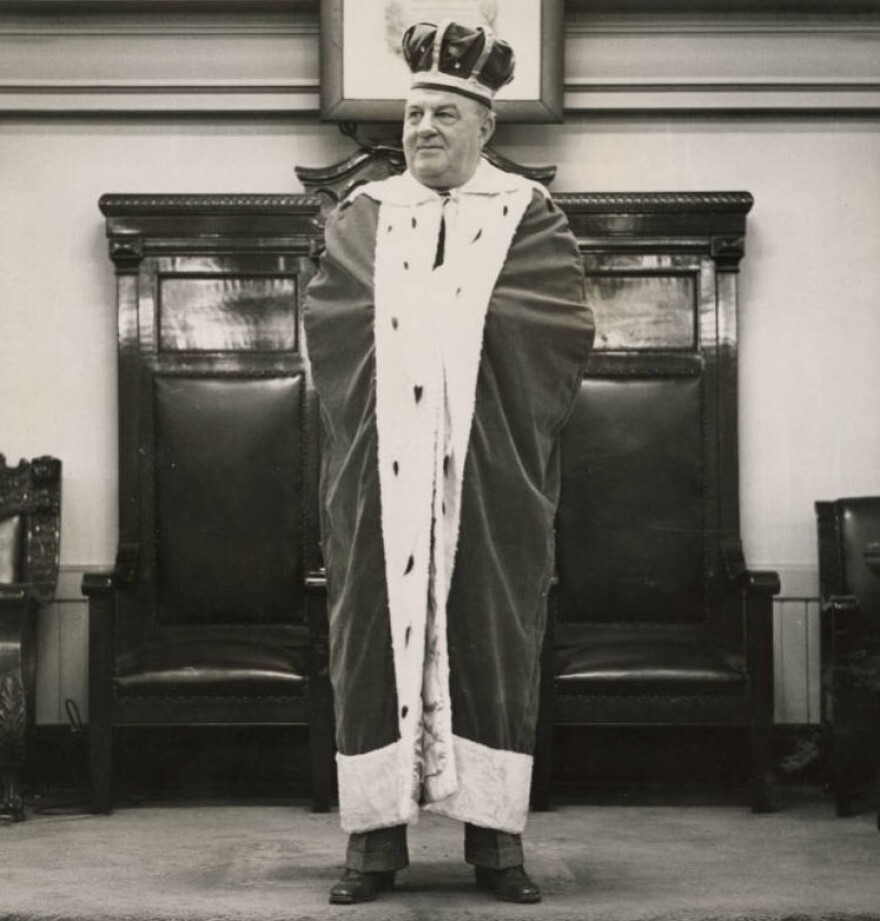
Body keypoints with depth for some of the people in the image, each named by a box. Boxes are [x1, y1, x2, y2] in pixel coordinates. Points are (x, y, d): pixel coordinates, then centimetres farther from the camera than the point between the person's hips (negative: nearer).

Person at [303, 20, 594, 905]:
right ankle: (376, 833, 1)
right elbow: (330, 317, 1)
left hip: (490, 467, -1)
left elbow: (561, 326, -5)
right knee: (375, 636, -2)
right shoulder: (361, 216, 14)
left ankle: (495, 834, 4)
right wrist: (463, 310, -6)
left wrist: (411, 312, -6)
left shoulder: (528, 216, 8)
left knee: (491, 640, -1)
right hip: (382, 468, 1)